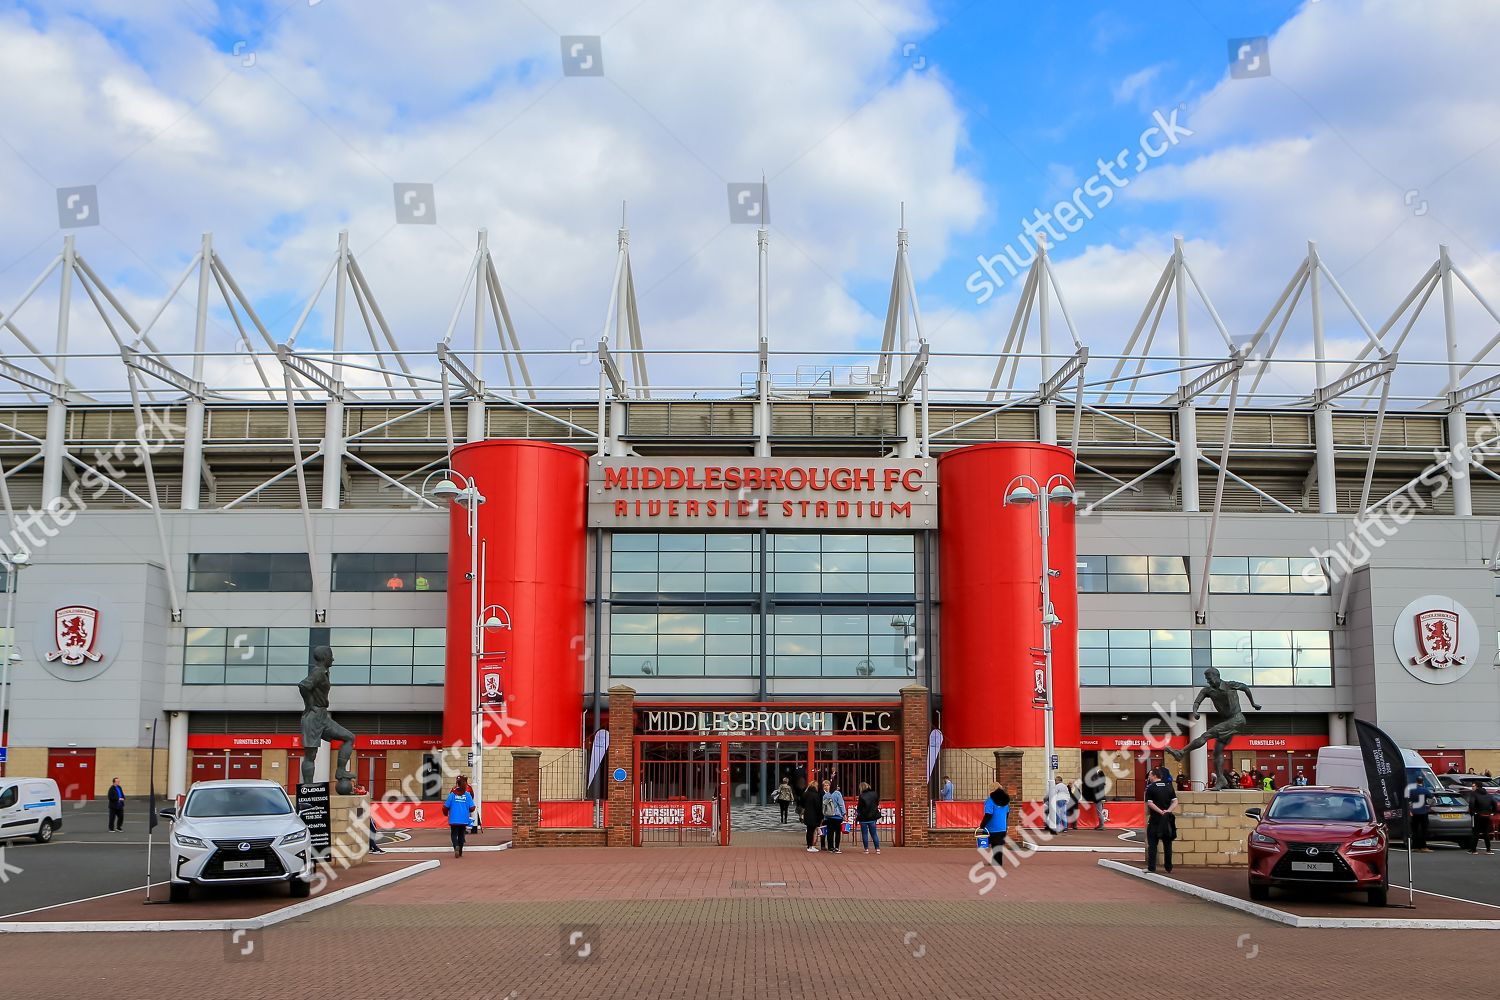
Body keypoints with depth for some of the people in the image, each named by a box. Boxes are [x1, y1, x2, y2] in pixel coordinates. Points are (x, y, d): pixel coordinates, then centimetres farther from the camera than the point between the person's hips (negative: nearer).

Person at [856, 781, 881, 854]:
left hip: (864, 818, -4)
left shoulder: (862, 796, -14)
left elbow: (859, 807, -10)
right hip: (873, 817, 4)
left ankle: (866, 849, 6)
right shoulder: (874, 794, 1)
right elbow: (877, 804, 10)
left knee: (864, 834, 6)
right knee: (874, 833, 11)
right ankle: (877, 849, 7)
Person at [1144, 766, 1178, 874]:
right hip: (1167, 819, 4)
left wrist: (1160, 811, -16)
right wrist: (1168, 811, -11)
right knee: (1167, 844, 10)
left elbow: (1149, 803, -15)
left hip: (1155, 818, -4)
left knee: (1152, 844, 2)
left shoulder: (1151, 788, -7)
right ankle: (1169, 868, 12)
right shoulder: (1169, 787, 6)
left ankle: (1151, 867, -2)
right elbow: (1175, 802, -1)